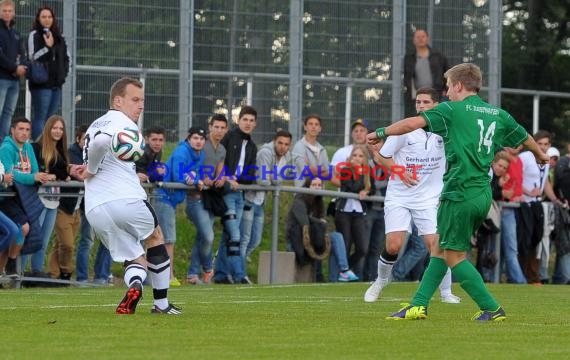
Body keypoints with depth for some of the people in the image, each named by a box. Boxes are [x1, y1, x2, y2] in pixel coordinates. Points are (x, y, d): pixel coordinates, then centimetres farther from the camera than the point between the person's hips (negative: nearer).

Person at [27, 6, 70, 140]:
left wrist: (64, 71, 11)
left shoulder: (58, 36, 15)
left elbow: (65, 57, 24)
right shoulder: (34, 35, -2)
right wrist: (47, 47, -19)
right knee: (40, 117, -8)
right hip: (41, 83, -6)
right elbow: (33, 57, -8)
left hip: (56, 83, 6)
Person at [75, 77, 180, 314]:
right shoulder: (123, 123, -4)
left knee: (135, 260, 14)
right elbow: (101, 142, -21)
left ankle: (135, 285, -22)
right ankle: (162, 304, 18)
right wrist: (92, 170, -8)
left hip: (95, 211, 6)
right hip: (126, 200, -6)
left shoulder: (96, 125, 24)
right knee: (155, 238, 21)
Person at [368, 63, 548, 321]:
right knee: (440, 249, 16)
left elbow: (413, 123, -14)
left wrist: (381, 133, -1)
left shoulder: (452, 110, -5)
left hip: (459, 194, -8)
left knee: (454, 256, 1)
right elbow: (525, 138, 29)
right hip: (483, 195, 8)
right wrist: (540, 155, 50)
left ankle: (492, 309, -1)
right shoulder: (498, 115, 13)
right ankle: (419, 305, 13)